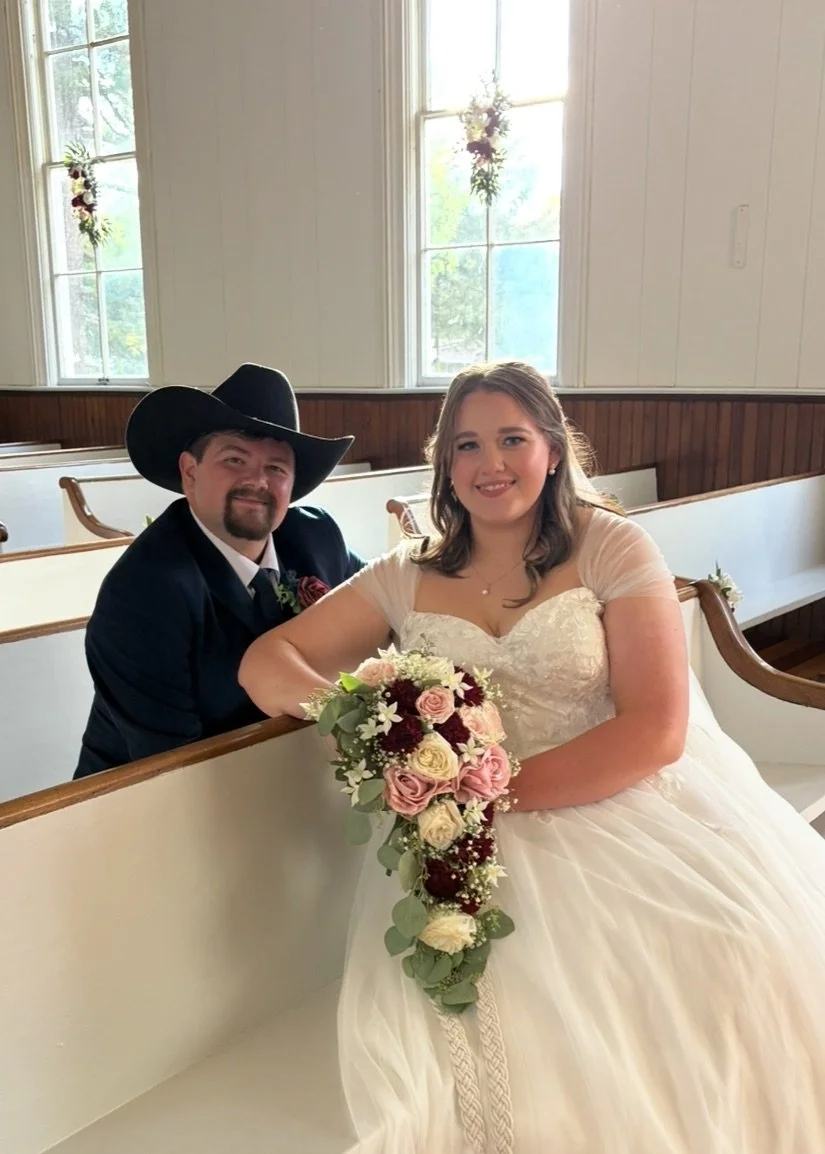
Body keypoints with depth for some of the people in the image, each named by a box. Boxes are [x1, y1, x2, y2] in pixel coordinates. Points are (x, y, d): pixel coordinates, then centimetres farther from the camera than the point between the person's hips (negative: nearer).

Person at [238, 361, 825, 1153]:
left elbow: (657, 729, -7)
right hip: (476, 845, 1)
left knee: (742, 955, -27)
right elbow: (266, 662, 5)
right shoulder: (407, 577, 8)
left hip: (619, 806, -1)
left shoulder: (611, 549, 0)